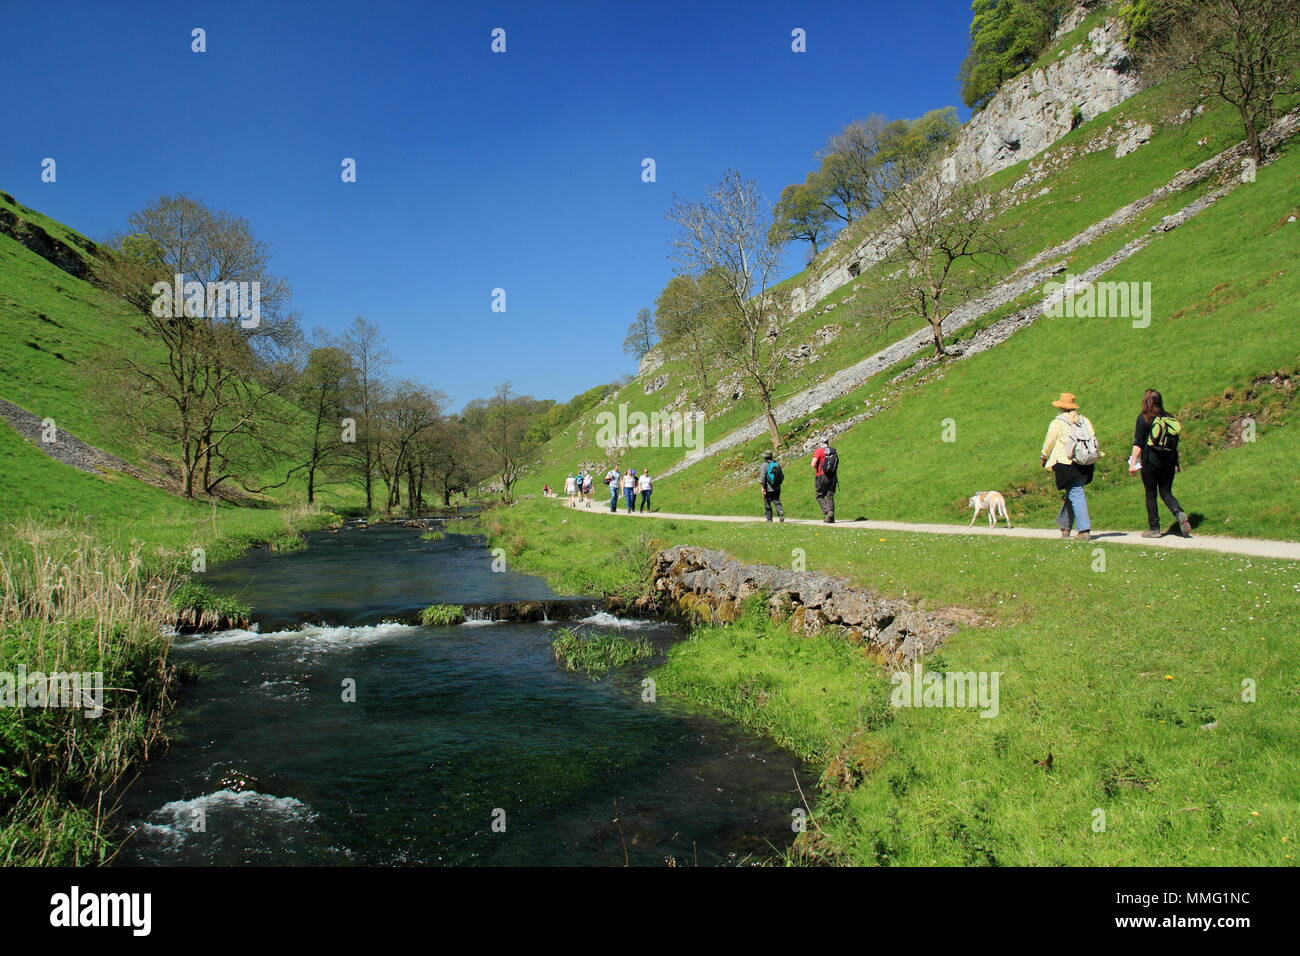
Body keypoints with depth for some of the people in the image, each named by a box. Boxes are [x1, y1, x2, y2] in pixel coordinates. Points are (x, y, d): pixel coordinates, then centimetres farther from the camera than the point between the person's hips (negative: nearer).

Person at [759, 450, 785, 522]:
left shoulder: (764, 465, -9)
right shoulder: (777, 464, 7)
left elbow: (762, 477, -17)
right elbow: (782, 477, 10)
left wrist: (762, 487, -15)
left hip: (768, 489, -4)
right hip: (777, 488, 4)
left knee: (767, 504, 8)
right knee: (777, 502, 8)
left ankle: (769, 519, 13)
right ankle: (781, 512, -18)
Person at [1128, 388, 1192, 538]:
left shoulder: (1144, 418, -6)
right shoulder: (1169, 418, 8)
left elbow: (1138, 443, -10)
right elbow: (1175, 443, 11)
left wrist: (1133, 463, -9)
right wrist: (1176, 463, 17)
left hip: (1150, 461, -4)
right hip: (1169, 461, 4)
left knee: (1150, 495, 4)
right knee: (1166, 492, 12)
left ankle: (1154, 528, 7)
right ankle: (1179, 513, -14)